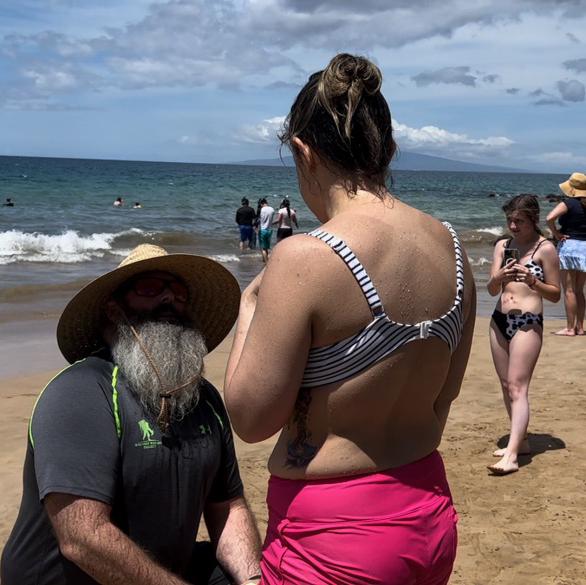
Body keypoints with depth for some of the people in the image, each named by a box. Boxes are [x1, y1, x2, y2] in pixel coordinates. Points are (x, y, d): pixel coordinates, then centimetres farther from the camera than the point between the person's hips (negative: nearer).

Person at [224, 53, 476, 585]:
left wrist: (250, 312, -3)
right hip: (432, 517, 7)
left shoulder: (305, 259, -24)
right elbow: (446, 390, 8)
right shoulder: (450, 247, -3)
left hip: (332, 540, -6)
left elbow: (251, 418, -16)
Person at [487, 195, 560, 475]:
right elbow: (491, 289, 4)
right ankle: (520, 440, 24)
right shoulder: (502, 245, 8)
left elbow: (555, 294, -3)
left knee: (517, 387, -11)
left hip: (528, 323, -6)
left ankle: (512, 454, -15)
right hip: (500, 320, 6)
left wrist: (532, 281, -20)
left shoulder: (545, 249, -5)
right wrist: (499, 278, -19)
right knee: (506, 385, 11)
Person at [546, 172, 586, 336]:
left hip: (569, 245, -6)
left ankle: (570, 328, 0)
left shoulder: (568, 203, -10)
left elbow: (550, 218, -25)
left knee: (569, 290, -2)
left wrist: (556, 233, -11)